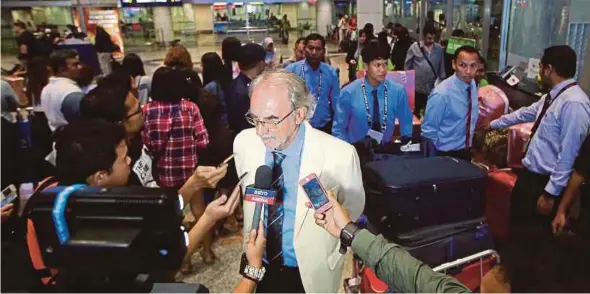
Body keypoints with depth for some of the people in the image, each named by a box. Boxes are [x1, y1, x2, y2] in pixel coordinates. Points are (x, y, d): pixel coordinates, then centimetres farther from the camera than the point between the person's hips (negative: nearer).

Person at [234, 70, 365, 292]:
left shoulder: (339, 155, -25)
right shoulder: (243, 143, -14)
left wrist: (325, 251, 0)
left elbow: (352, 209, -6)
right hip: (259, 268, 3)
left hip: (311, 274, -2)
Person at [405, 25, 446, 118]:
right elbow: (407, 66, 1)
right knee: (415, 111, 8)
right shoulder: (414, 47, -3)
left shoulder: (439, 49, 4)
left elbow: (441, 67, 11)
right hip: (416, 87, -2)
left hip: (433, 87, 2)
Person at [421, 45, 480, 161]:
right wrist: (442, 152, -11)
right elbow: (428, 130, -19)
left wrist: (467, 148, 13)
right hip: (446, 154, -6)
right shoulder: (441, 94, -26)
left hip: (466, 152, 6)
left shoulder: (473, 85, -4)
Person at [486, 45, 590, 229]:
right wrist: (493, 124, 35)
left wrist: (551, 193, -21)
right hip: (529, 173, 9)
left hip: (546, 182, -8)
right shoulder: (552, 96, 5)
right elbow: (525, 113, 24)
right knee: (516, 223, 21)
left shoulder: (574, 104, -24)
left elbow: (567, 155, -25)